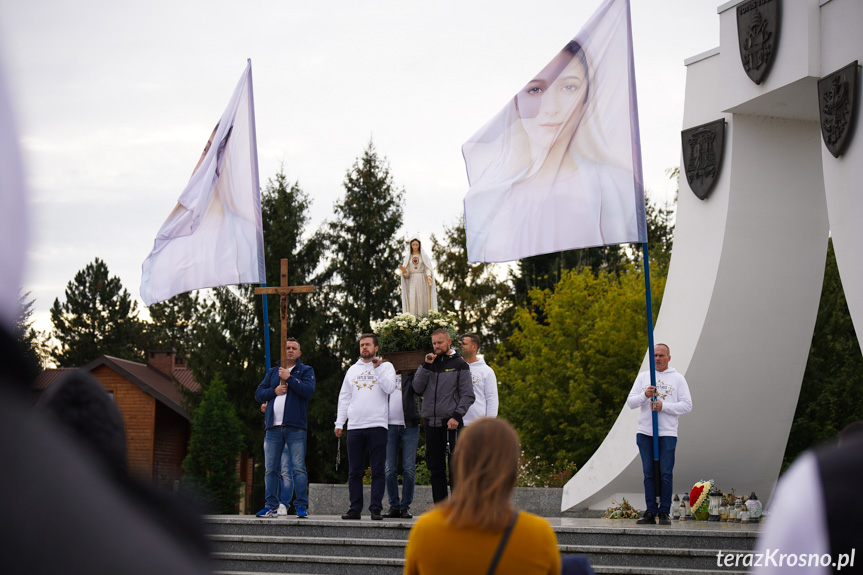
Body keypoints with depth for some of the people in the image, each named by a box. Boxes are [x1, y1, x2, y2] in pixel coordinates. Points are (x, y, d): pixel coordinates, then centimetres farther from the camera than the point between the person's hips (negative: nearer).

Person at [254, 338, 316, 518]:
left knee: (298, 468, -8)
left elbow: (308, 391, -7)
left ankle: (301, 506, -6)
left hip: (295, 427, -4)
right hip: (273, 428, 4)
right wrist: (274, 391, -3)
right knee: (270, 469, 3)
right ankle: (271, 507, 7)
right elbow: (258, 393, 15)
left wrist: (289, 378, -10)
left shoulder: (306, 371, 10)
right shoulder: (273, 372, 22)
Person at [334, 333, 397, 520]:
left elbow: (390, 388, -10)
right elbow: (344, 398, 17)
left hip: (377, 425, -4)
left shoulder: (385, 366, 7)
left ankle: (376, 508, -3)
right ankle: (355, 508, 8)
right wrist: (339, 423, 9)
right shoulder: (353, 370, 18)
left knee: (378, 470, -4)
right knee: (354, 471, 4)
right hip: (354, 427, 4)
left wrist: (377, 368, -11)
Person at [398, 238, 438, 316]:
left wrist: (429, 276, -23)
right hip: (412, 282, 1)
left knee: (423, 301, -7)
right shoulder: (408, 257, 10)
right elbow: (407, 273, 6)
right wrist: (404, 270, -17)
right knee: (413, 303, -8)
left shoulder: (424, 255, 5)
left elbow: (428, 268, -3)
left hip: (423, 281, -1)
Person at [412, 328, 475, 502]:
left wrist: (457, 416, -14)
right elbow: (417, 388, 4)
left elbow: (467, 395, -2)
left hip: (451, 423, -4)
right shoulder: (429, 363, 15)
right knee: (435, 467, 6)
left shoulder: (459, 365, 3)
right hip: (431, 422, 4)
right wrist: (426, 366, -5)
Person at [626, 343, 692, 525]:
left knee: (665, 474, -5)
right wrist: (645, 395, -12)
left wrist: (663, 406, -12)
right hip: (645, 432, 3)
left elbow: (687, 405, 0)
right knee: (649, 474, 4)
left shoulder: (678, 378, 6)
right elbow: (630, 402, 8)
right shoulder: (643, 377, 14)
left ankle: (664, 512, 0)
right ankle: (650, 512, 7)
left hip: (667, 433, -3)